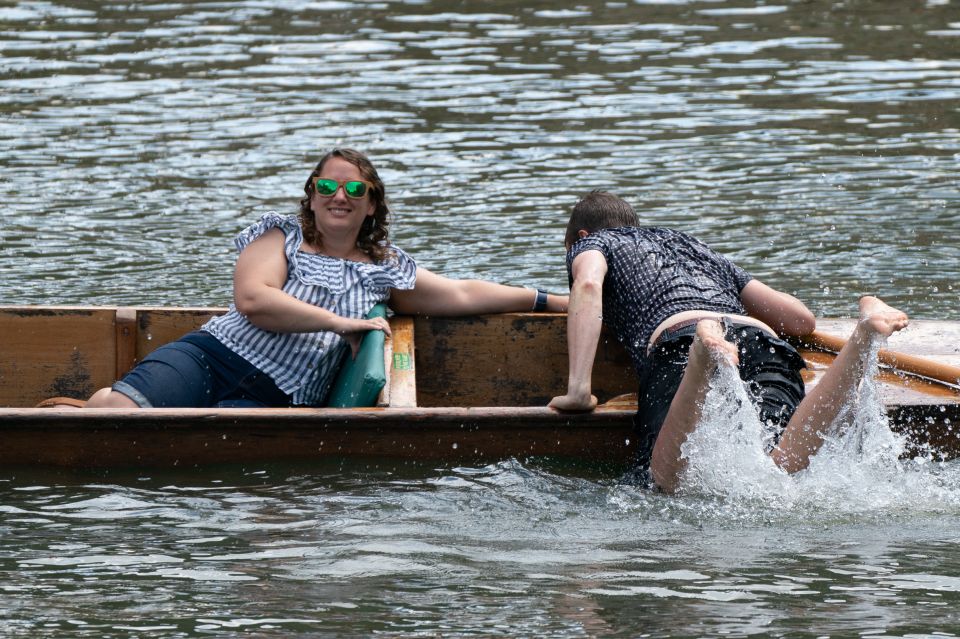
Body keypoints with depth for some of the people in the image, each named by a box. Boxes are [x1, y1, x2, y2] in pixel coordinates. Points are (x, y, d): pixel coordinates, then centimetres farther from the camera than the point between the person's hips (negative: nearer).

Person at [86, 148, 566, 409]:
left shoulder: (383, 271, 21)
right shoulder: (280, 236, 12)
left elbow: (462, 295, 22)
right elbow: (253, 300, -5)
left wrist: (551, 302, 21)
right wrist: (341, 323, -6)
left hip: (272, 401, 1)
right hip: (210, 357, -1)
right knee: (113, 406, -32)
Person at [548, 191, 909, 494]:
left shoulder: (592, 243, 32)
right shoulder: (699, 249, 45)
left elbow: (588, 286, 5)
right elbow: (802, 320, 40)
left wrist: (579, 388, -2)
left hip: (678, 341, -4)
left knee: (670, 480, -31)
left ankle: (704, 356, -54)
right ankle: (865, 330, -42)